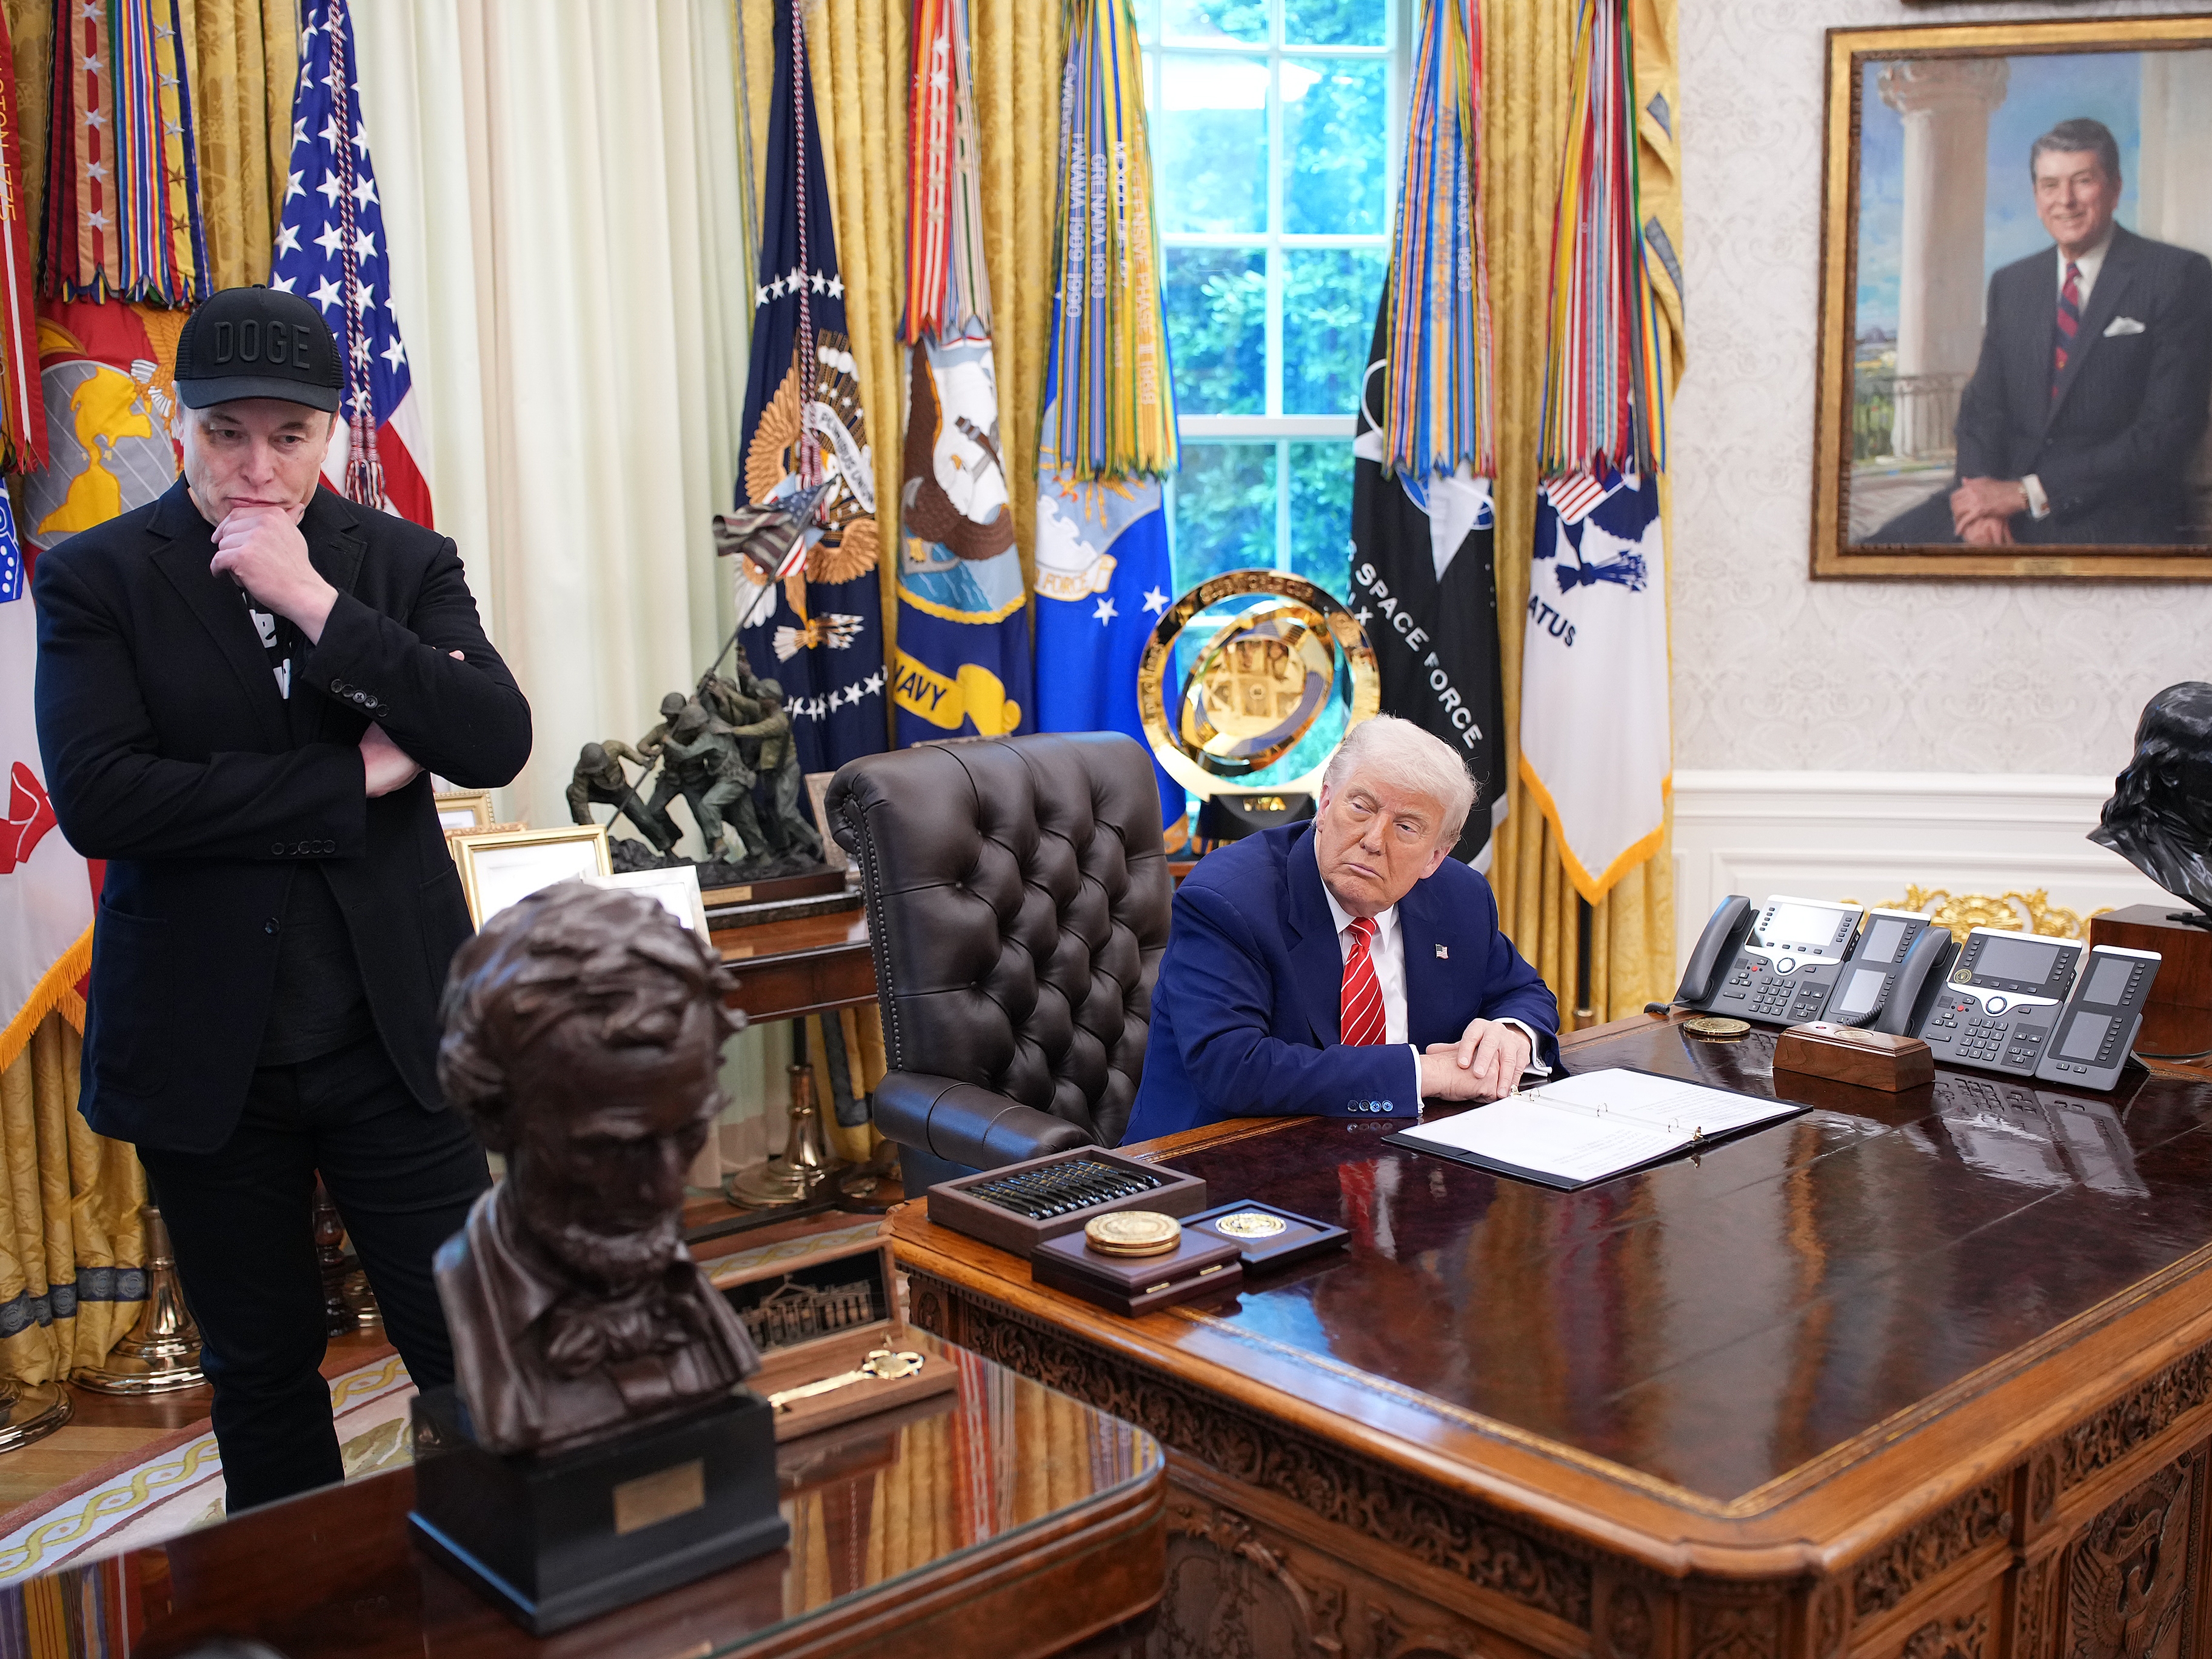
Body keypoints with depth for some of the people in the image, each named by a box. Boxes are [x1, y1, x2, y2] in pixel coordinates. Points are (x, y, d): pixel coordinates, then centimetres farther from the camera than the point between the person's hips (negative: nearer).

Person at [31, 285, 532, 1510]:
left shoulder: (406, 563, 2)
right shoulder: (96, 577, -3)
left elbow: (497, 745, -12)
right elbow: (95, 798, -16)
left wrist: (314, 598, -19)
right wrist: (354, 779, -16)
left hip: (394, 1035, 0)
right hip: (206, 1053, 0)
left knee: (472, 1350, 5)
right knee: (260, 1371, 16)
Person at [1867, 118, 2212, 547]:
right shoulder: (2010, 284, 15)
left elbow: (2167, 430, -9)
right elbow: (1982, 404, 11)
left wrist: (2028, 492, -15)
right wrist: (1983, 492, -11)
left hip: (2114, 523, -5)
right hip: (2006, 499, 5)